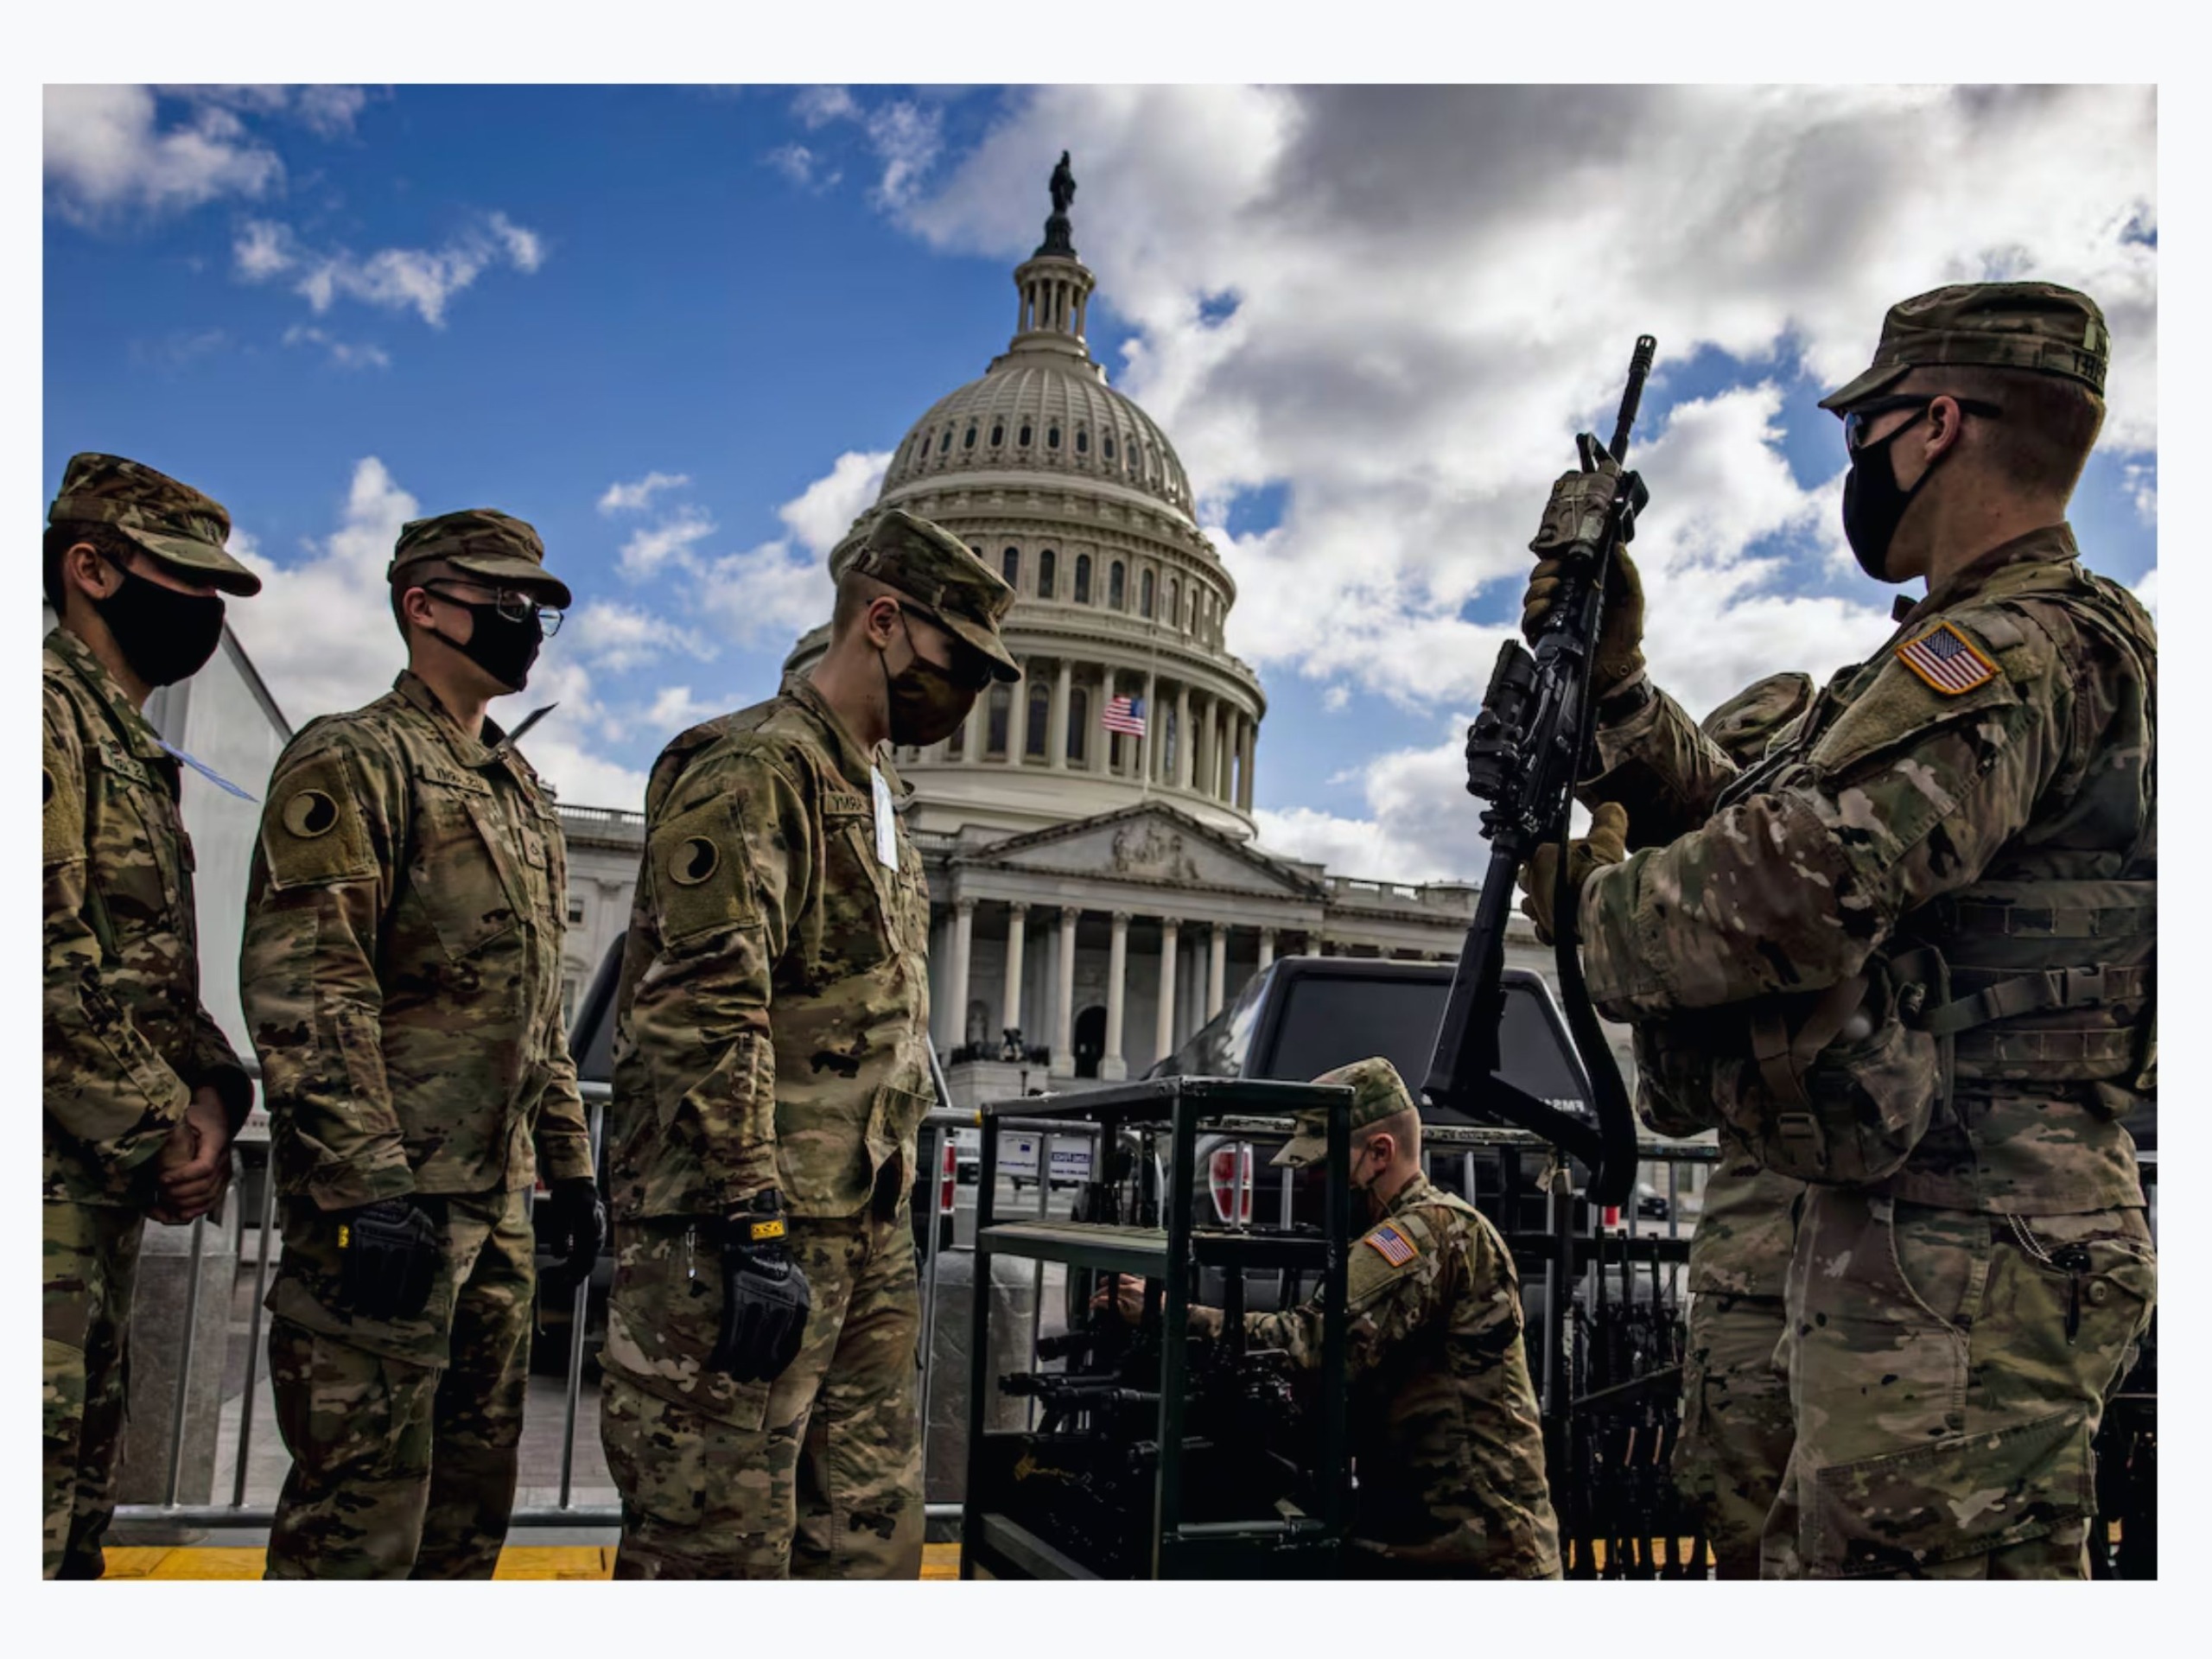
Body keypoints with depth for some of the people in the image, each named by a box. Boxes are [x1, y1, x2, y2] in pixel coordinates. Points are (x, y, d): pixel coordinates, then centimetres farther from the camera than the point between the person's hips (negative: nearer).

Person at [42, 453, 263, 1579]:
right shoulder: (47, 710, -11)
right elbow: (43, 964, -22)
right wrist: (161, 1129, -14)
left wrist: (209, 1094, 4)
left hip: (113, 1185, 10)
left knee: (83, 1479, 16)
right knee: (37, 1475, -7)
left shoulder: (140, 754, 19)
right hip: (47, 1181, -10)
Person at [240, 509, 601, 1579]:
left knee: (476, 1485, 15)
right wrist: (371, 1189, -23)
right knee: (364, 1495, -3)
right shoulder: (353, 761, -7)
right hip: (391, 1202, -8)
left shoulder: (521, 792, 19)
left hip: (496, 1198, 9)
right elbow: (300, 987, -17)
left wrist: (569, 1165, 18)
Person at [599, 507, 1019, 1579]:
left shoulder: (874, 795, 21)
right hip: (740, 1241, -9)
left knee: (869, 1536, 14)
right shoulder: (751, 769, -10)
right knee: (720, 1546, -1)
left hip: (863, 1238, 10)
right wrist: (755, 1226, -23)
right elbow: (703, 1011, -20)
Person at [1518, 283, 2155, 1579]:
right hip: (1944, 1240, 11)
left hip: (1957, 1256, -11)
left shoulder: (2013, 652, -16)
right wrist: (1620, 690, 16)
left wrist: (1591, 901, -11)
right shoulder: (2065, 646, 20)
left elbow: (1781, 892, -30)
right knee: (1819, 1567, 20)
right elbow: (1772, 827, 20)